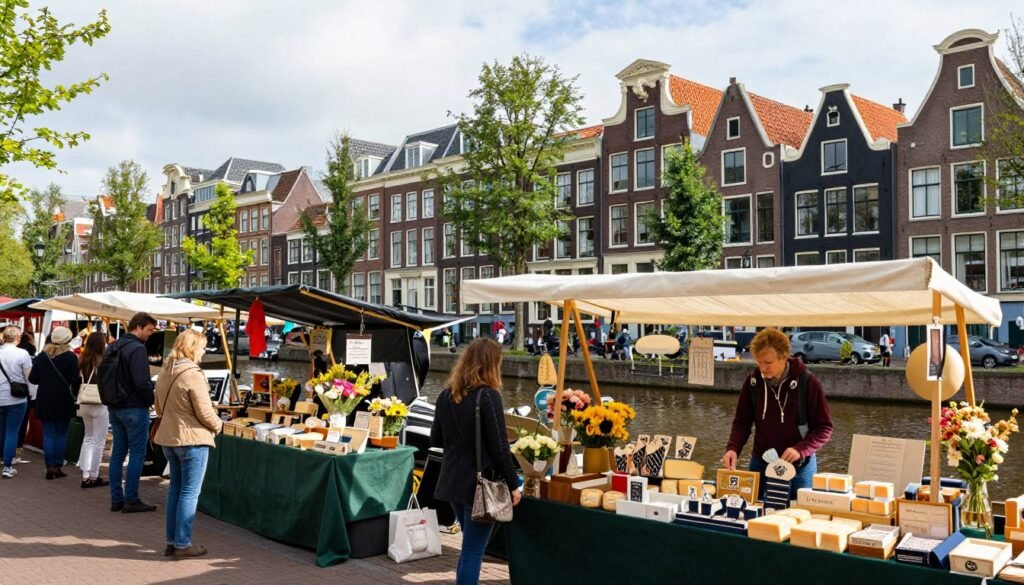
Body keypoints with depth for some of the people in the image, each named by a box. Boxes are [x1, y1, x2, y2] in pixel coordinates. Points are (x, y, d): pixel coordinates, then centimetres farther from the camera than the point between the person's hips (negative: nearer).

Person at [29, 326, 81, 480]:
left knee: (48, 434, 7)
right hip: (64, 400, -2)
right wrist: (75, 394, 4)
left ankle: (50, 467, 4)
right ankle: (58, 466, 8)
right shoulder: (71, 357, -9)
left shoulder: (41, 356, 1)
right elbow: (75, 380, -13)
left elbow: (32, 379, 3)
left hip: (45, 400, 2)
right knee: (61, 434, 8)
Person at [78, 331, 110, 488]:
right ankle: (93, 477, 8)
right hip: (99, 405, -6)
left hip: (84, 404, 6)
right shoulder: (102, 362, -16)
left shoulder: (82, 361, 2)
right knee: (98, 441, 4)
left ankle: (85, 475, 18)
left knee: (88, 438, 18)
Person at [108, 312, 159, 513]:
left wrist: (113, 399, 18)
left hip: (114, 408, 9)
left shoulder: (112, 347, 12)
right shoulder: (137, 349, -17)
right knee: (137, 453, -1)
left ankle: (116, 499, 17)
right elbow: (142, 382, -22)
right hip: (134, 408, -9)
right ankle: (131, 500, 1)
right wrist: (151, 400, -7)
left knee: (118, 452, 12)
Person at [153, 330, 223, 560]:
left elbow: (159, 407, 17)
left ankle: (171, 542, 23)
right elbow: (205, 413, -18)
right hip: (192, 439, -8)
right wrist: (217, 425, 0)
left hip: (168, 437, 8)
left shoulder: (165, 372, 7)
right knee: (189, 493, 1)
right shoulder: (193, 375, -19)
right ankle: (182, 545, 6)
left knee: (175, 489, 17)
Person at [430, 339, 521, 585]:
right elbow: (499, 447, -15)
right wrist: (513, 484, -6)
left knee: (470, 548, 24)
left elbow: (435, 440, 14)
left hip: (453, 481, 7)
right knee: (473, 552, 2)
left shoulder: (446, 394, 5)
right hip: (481, 483, -7)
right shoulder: (488, 396, -15)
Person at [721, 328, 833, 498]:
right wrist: (733, 448, -14)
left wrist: (800, 450, -23)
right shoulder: (753, 381, -3)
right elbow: (742, 422, 4)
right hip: (760, 465, 3)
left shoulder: (807, 382, -13)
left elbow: (824, 428, -8)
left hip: (799, 467, -3)